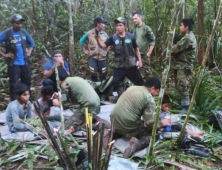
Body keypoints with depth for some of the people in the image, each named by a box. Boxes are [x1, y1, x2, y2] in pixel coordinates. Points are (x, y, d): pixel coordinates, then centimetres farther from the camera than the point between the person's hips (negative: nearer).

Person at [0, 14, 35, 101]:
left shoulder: (24, 32, 6)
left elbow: (32, 42, 21)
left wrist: (29, 53, 9)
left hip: (25, 63, 5)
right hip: (13, 64, -5)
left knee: (27, 83, 13)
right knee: (13, 85, -1)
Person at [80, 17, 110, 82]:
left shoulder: (105, 34, 5)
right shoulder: (89, 33, -2)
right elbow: (81, 41, 12)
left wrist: (107, 50, 10)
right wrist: (84, 50, 8)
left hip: (102, 58, 2)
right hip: (92, 58, -2)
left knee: (103, 76, 5)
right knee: (93, 75, -4)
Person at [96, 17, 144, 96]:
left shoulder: (131, 36, -1)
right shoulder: (113, 38, -1)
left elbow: (136, 49, 9)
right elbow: (103, 45, -9)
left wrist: (140, 60, 4)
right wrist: (98, 37, -26)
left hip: (131, 66, 0)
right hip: (118, 67, 0)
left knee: (140, 83, 9)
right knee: (115, 85, 5)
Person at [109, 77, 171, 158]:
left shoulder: (132, 88, 13)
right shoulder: (149, 98, -8)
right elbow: (150, 123, -13)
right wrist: (162, 123, 8)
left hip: (114, 122, 7)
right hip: (128, 126, -7)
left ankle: (115, 133, 12)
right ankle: (138, 143, -16)